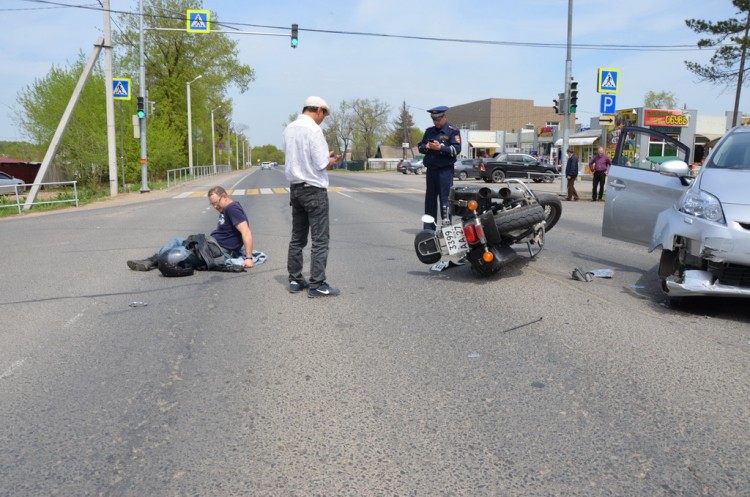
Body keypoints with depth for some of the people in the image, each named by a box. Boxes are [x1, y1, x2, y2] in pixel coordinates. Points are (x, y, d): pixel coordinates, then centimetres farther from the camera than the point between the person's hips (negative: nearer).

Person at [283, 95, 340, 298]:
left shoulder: (290, 128, 7)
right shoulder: (313, 129, -15)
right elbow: (321, 164, -18)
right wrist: (331, 160, 3)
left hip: (295, 188, 8)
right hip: (314, 189, -8)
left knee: (297, 237, 14)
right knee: (320, 239, -2)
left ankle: (295, 280, 18)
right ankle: (317, 285, -2)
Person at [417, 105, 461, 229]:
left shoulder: (453, 131, 0)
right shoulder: (429, 131, 17)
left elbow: (456, 149, -10)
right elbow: (420, 146, 17)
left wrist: (440, 147, -19)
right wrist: (427, 147, -5)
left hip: (445, 170, -6)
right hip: (431, 169, 6)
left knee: (445, 199, -7)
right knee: (430, 199, 9)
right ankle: (428, 228, 16)